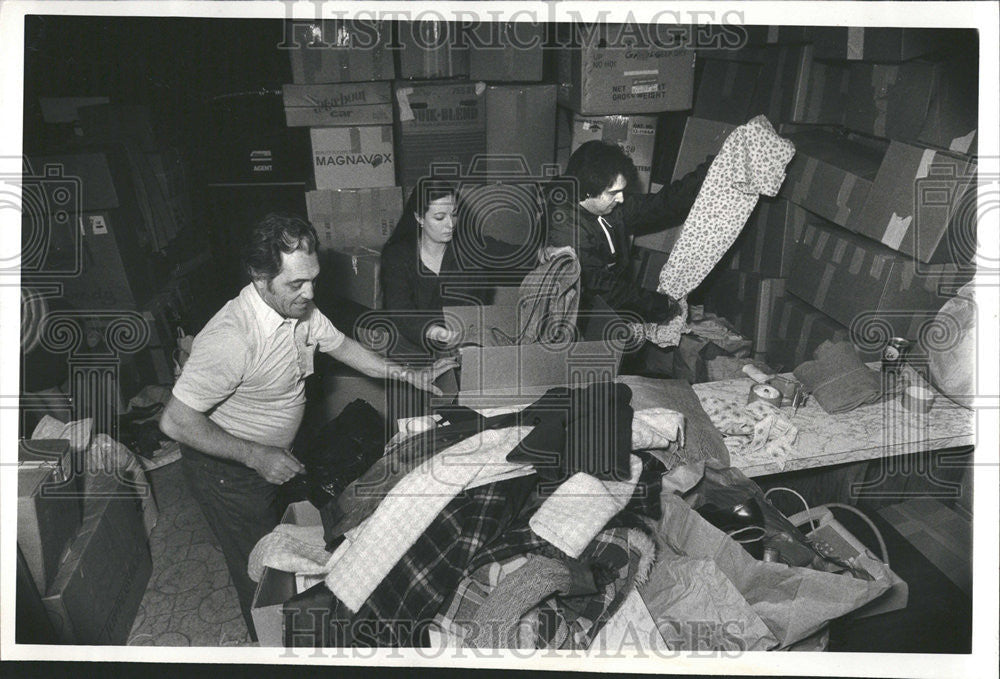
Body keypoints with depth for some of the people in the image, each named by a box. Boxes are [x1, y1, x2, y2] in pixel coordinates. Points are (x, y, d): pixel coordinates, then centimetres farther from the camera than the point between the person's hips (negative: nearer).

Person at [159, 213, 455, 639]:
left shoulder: (301, 309, -11)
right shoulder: (231, 338, -36)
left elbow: (339, 345, 9)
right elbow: (176, 421, -31)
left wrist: (409, 375, 5)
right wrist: (256, 456, -29)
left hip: (274, 456, 8)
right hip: (227, 469, -7)